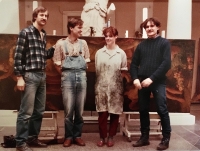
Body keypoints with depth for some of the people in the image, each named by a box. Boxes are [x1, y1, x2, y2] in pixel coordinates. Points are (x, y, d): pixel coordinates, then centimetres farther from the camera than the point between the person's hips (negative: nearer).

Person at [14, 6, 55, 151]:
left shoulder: (44, 35, 15)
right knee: (26, 112, -2)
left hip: (42, 76, 8)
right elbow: (18, 56, -9)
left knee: (39, 111, 13)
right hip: (30, 76, -7)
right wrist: (19, 77, -13)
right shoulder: (25, 32, -5)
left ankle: (33, 138, 27)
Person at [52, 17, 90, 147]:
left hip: (82, 77, 3)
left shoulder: (83, 43, 9)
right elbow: (57, 62, 3)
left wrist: (80, 72, 11)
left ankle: (77, 135, 19)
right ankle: (69, 136, 14)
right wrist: (65, 74, 7)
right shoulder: (61, 43, 1)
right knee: (68, 110, -1)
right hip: (68, 77, -2)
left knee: (80, 110, 6)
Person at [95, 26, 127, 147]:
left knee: (115, 113, 6)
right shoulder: (99, 53, 5)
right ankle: (102, 137, 17)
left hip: (116, 88, 0)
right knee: (102, 113, 2)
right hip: (102, 87, 0)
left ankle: (111, 137, 22)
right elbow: (97, 70, 6)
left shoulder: (121, 53, 2)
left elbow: (124, 70, 8)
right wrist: (97, 86, 3)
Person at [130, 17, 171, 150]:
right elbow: (134, 64, 10)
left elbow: (166, 64, -9)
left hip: (158, 82, -4)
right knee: (143, 110, 9)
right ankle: (145, 137, 21)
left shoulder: (164, 43, 2)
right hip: (142, 82, 4)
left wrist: (152, 78, -17)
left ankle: (166, 138, 13)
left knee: (162, 110, -2)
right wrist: (135, 78, -7)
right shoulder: (141, 45, 13)